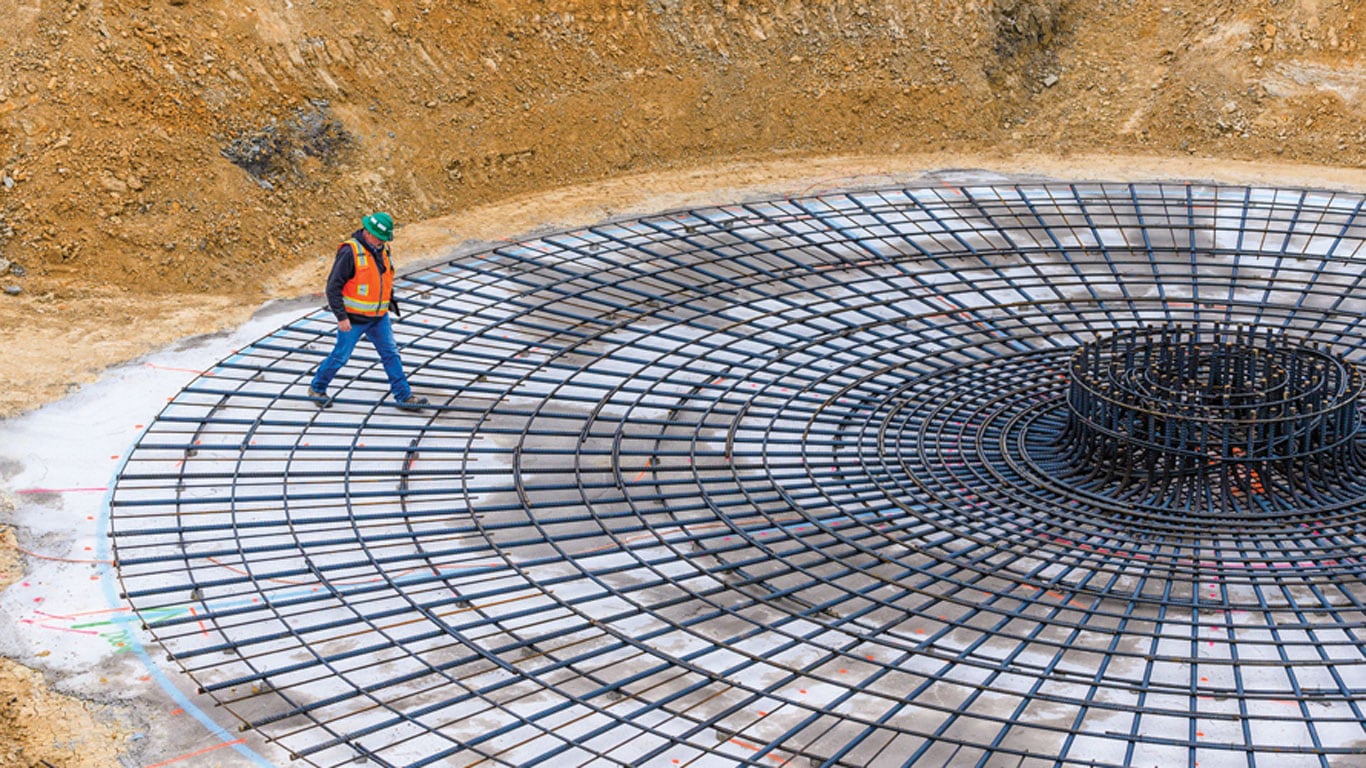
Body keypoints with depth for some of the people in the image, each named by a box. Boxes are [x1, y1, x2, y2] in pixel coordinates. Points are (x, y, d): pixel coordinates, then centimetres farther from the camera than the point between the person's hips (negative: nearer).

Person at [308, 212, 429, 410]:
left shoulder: (382, 250, 5)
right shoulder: (350, 252, -19)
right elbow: (333, 286, -19)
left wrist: (391, 304, 21)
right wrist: (341, 317, -21)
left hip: (379, 317, 6)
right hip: (354, 318, -6)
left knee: (391, 354, 4)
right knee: (340, 356, 5)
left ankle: (404, 396, 8)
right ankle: (317, 388, 24)